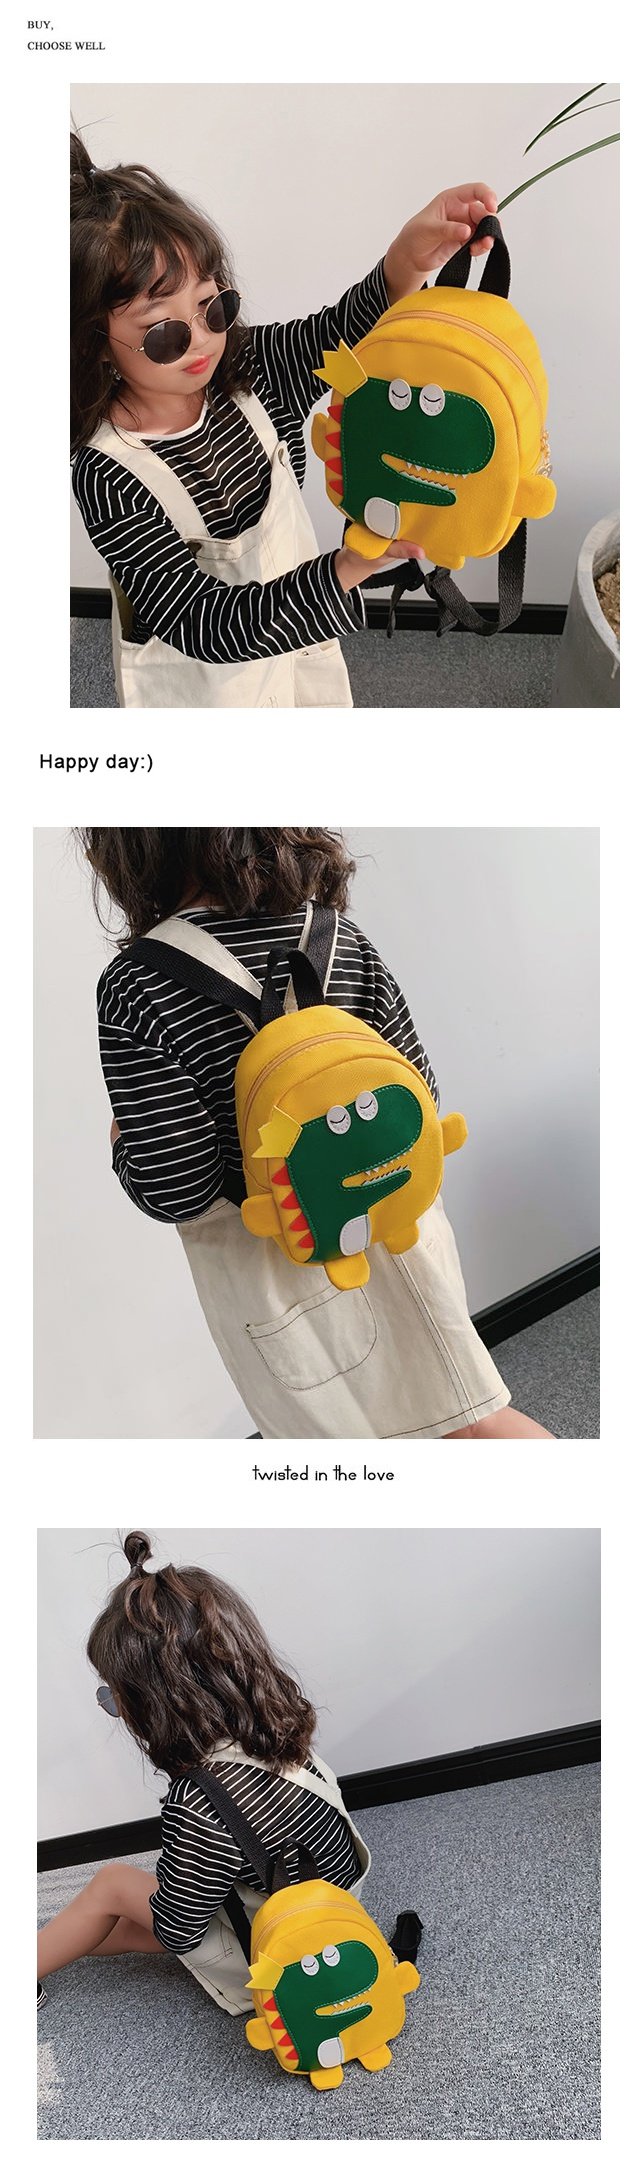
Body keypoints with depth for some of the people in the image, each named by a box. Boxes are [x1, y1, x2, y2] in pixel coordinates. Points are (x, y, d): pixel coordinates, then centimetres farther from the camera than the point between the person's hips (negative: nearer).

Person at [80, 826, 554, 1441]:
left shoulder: (135, 987, -20)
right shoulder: (340, 937, -6)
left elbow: (176, 1193, -21)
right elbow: (419, 1099, -2)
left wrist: (124, 1145, -1)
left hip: (269, 1268, -4)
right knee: (472, 1415, 19)